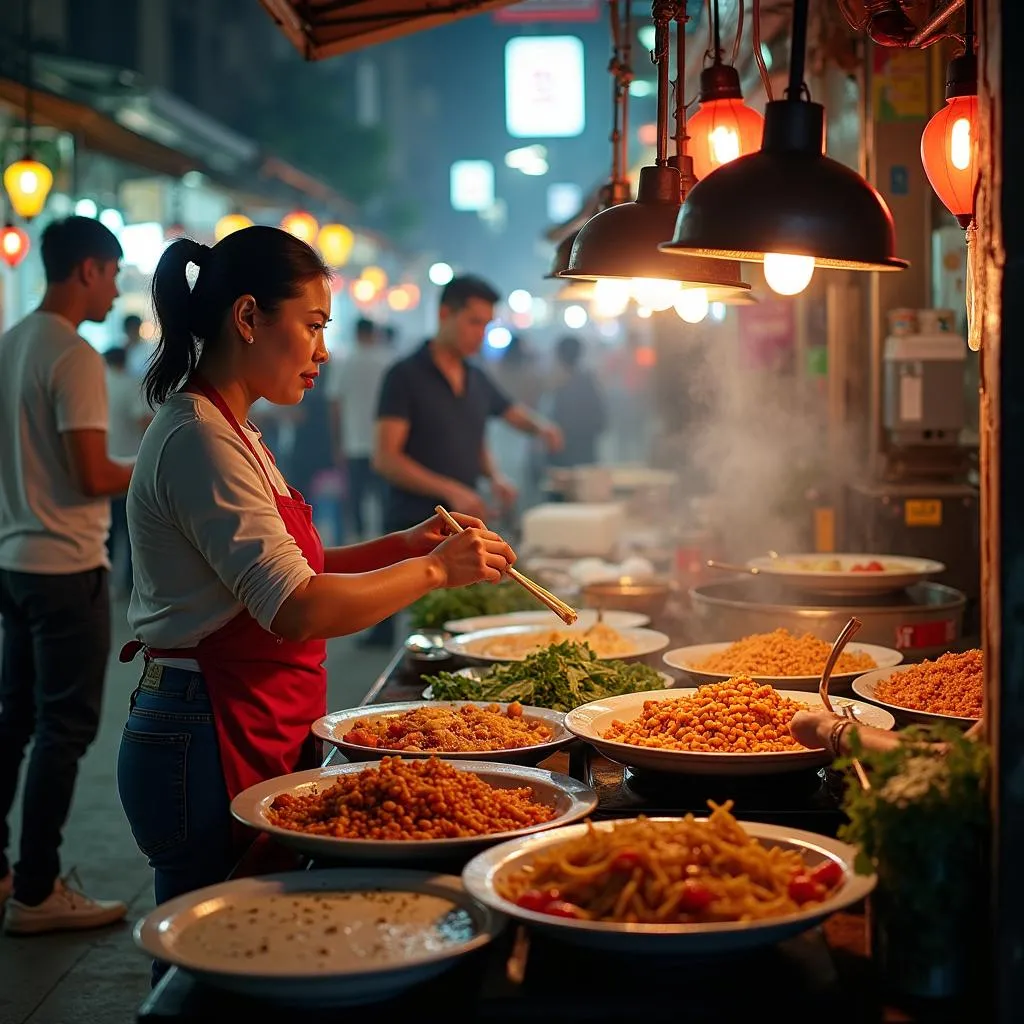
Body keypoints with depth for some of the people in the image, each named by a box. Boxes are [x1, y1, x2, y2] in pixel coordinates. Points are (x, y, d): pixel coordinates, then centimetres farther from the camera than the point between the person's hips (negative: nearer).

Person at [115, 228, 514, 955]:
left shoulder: (228, 431, 14)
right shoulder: (200, 439, -18)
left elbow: (282, 569, 16)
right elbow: (297, 610, -26)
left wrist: (402, 544, 6)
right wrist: (434, 570, -15)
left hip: (256, 730, 10)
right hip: (212, 740, -10)